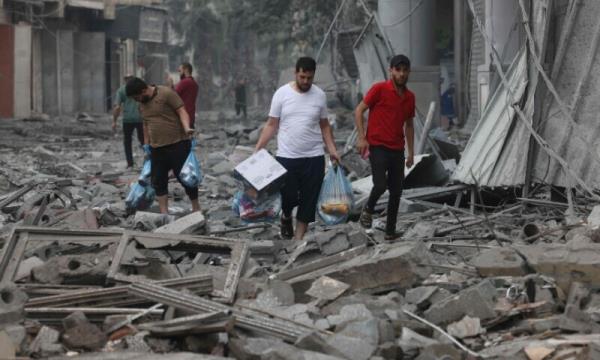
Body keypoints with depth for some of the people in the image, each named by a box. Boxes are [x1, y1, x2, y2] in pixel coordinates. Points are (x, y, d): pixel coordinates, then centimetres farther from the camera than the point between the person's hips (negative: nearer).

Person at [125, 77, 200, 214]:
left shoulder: (166, 93, -11)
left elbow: (182, 111, -13)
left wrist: (186, 128, -29)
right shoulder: (142, 103, 11)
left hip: (177, 144, -7)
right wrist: (146, 144, 21)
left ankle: (196, 208, 14)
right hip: (157, 147, 7)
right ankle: (164, 212, 10)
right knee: (158, 180, 4)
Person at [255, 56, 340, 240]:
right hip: (286, 157, -2)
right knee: (288, 196, -5)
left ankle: (298, 239, 13)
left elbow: (324, 125, 11)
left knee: (308, 201, 3)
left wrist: (332, 150, 0)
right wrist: (257, 149, -6)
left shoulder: (319, 95, 3)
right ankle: (286, 217, 31)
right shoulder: (282, 93, -2)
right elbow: (271, 125, 1)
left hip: (314, 158, 2)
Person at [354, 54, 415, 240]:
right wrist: (361, 138, -14)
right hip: (377, 146, -6)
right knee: (380, 185, -18)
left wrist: (411, 152, 14)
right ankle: (368, 210, 13)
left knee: (396, 191, 5)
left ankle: (390, 231, 14)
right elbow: (359, 111, -5)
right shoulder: (379, 89, -7)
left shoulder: (410, 96, 10)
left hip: (397, 149, 6)